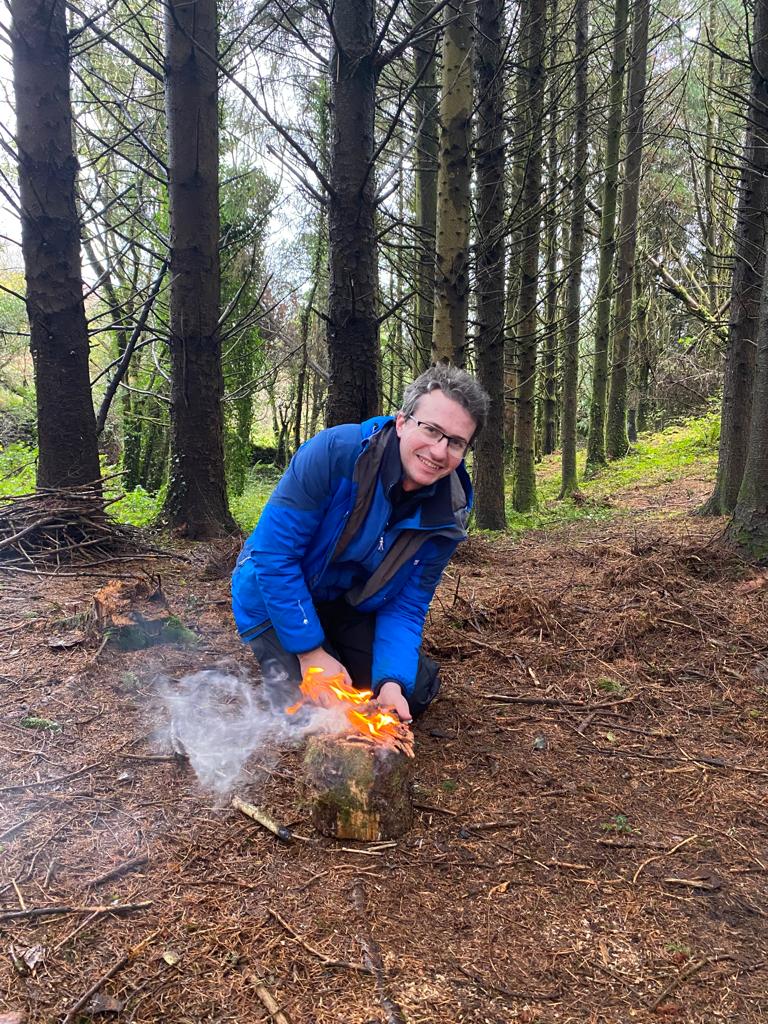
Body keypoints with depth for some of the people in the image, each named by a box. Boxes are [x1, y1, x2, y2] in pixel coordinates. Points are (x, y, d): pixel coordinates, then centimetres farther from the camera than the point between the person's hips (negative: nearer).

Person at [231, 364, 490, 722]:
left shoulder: (447, 517, -16)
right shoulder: (334, 453, -31)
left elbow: (405, 607, -10)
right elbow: (274, 552, -27)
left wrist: (392, 680, -27)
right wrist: (310, 651, -24)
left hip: (349, 607, 5)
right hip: (277, 600, -4)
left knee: (416, 691, 0)